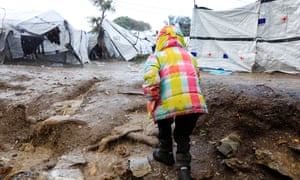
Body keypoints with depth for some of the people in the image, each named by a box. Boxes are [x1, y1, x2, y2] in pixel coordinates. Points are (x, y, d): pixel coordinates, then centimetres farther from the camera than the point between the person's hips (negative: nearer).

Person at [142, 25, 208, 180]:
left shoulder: (156, 56, 8)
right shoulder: (189, 56, 25)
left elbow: (150, 81, -9)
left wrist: (152, 102, 1)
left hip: (170, 102, -3)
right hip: (194, 102, 4)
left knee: (164, 127, 29)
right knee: (183, 135, 22)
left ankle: (165, 154, 46)